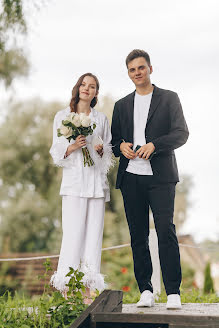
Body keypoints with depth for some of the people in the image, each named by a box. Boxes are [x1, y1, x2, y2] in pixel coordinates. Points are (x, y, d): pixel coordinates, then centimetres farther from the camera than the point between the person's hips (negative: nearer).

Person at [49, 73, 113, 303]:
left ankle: (87, 291, 2)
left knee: (94, 233, -1)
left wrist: (100, 149, -4)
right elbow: (57, 152, 6)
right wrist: (74, 146, -13)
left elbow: (109, 153, 18)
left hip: (97, 182, 3)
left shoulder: (101, 119, 16)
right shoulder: (62, 117, 10)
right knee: (72, 234, -10)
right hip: (74, 182, -3)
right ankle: (67, 292, -6)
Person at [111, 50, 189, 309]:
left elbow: (181, 133, -2)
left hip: (160, 176, -3)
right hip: (131, 177, 4)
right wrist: (121, 146, -3)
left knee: (166, 231, -11)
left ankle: (173, 292, -9)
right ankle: (145, 291, 8)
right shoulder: (122, 105, 19)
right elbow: (113, 140, 21)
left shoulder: (169, 99, 8)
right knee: (138, 236, 3)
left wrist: (153, 145, -17)